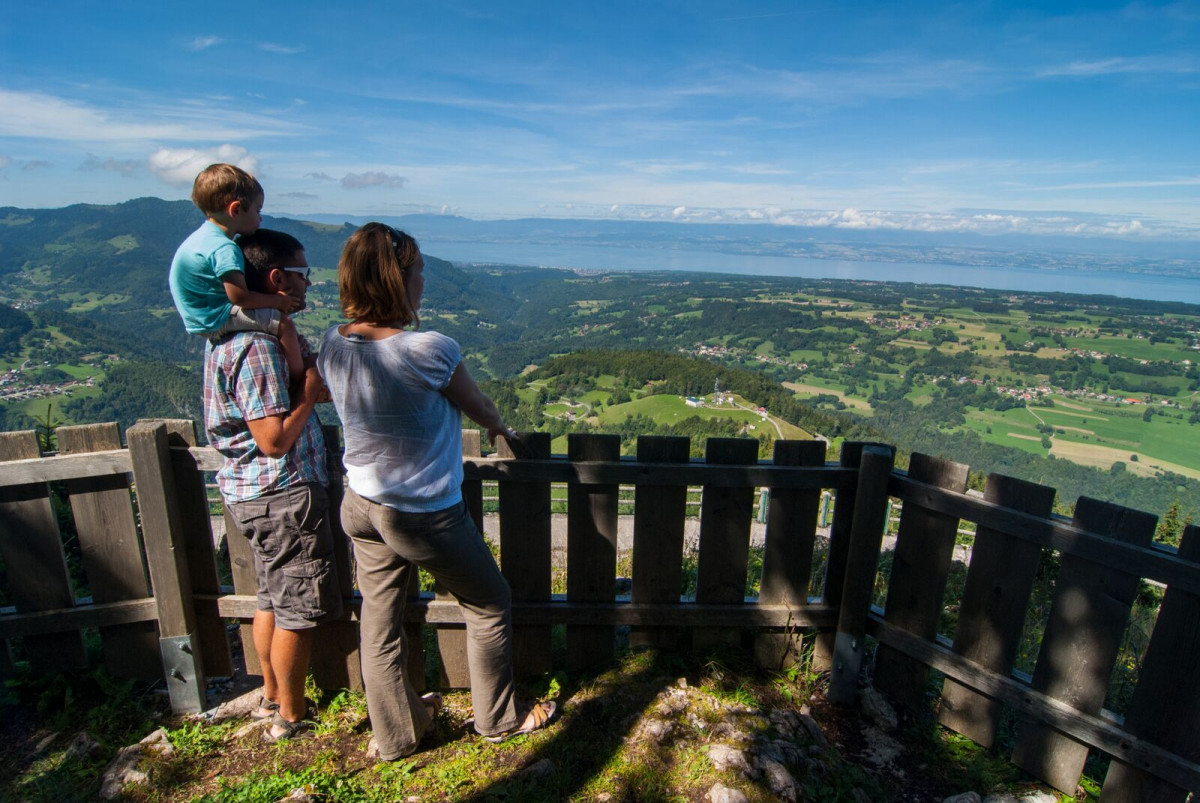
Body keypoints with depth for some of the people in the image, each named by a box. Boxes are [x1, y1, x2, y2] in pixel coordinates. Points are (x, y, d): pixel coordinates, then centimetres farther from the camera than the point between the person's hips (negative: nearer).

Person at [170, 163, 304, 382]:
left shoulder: (204, 235, 9)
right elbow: (240, 297, -27)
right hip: (215, 320, -11)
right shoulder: (224, 249, -25)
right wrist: (278, 300, -15)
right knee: (284, 324, -18)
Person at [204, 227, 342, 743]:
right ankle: (291, 717, 24)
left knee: (274, 598, 23)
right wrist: (313, 388, -15)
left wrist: (314, 389, 8)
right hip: (283, 494, -10)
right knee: (299, 608, 6)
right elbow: (275, 438, -26)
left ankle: (272, 698, 40)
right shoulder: (257, 346, -23)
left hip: (252, 492, 10)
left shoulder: (231, 336, 9)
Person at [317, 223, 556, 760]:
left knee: (379, 623, 22)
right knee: (491, 608, 17)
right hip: (425, 517, -7)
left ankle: (395, 734, 45)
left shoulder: (332, 344, -6)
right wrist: (501, 429, 14)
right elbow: (478, 406, -8)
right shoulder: (430, 351, -26)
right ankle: (499, 719, 39)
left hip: (360, 507, 7)